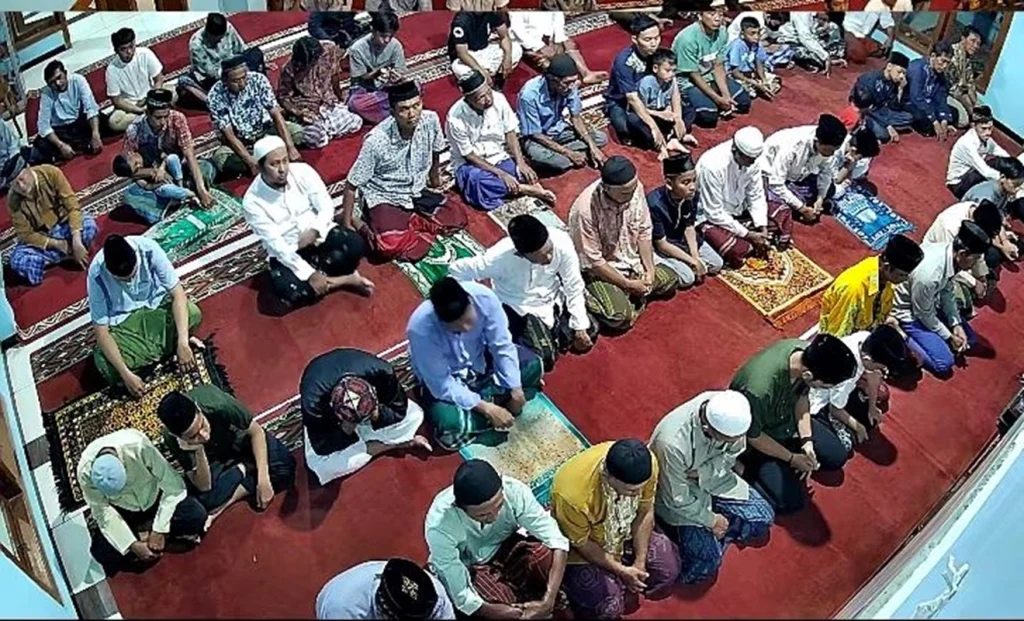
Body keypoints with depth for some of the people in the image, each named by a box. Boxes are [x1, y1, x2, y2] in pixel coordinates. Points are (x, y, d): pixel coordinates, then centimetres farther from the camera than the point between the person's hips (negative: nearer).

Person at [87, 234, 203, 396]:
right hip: (123, 320, 0)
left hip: (155, 303, 0)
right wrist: (126, 373, -33)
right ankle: (169, 342, -7)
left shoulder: (148, 249, -28)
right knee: (107, 365, -28)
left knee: (192, 313, -33)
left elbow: (178, 293, -27)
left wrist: (183, 342, -35)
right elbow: (101, 331, -25)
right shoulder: (97, 275, -28)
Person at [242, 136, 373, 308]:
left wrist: (314, 231, -27)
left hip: (318, 235, 2)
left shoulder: (303, 171, -10)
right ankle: (342, 280, -14)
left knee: (356, 244, -28)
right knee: (289, 291, -32)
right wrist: (310, 274, -26)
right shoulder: (252, 202, -17)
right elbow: (276, 244, -20)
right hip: (286, 252, -1)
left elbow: (326, 206, -6)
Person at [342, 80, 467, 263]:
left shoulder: (431, 120, -15)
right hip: (383, 198, -6)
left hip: (418, 192, 6)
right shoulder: (376, 140, -27)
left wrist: (435, 182, 25)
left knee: (457, 220, -11)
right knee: (390, 245, -31)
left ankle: (406, 224, 0)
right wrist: (346, 225, -15)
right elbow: (351, 185, -16)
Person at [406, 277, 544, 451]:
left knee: (533, 365, -10)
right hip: (445, 380, -4)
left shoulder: (483, 297, -30)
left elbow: (502, 346, -17)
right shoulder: (421, 329, -37)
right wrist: (486, 408, -31)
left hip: (481, 360, 4)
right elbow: (442, 386, -28)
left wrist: (515, 389, -21)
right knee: (450, 426, -29)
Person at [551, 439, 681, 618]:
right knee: (608, 607, -18)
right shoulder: (573, 495, -41)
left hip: (623, 531, 5)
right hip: (581, 545, -5)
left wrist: (640, 562, -12)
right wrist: (621, 571, -17)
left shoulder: (647, 464, -28)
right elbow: (581, 543, -21)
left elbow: (645, 512, -11)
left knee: (668, 565, -6)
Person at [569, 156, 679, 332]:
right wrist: (628, 284, -19)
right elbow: (593, 261, -25)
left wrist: (650, 270, -9)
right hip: (597, 270, -7)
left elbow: (644, 231, -2)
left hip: (631, 261, 7)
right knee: (619, 317, -25)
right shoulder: (585, 209, -33)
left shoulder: (635, 188, -16)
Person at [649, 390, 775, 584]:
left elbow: (731, 455, -6)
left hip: (712, 477, 6)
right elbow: (677, 500, -24)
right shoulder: (672, 444, -40)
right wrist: (711, 520, -13)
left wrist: (701, 472, -23)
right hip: (677, 492, -6)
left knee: (763, 518, -3)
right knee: (706, 562, -16)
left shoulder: (730, 415, -26)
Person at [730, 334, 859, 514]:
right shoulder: (758, 390, -44)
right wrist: (792, 458, -13)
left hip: (788, 419, 7)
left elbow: (801, 396, -4)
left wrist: (807, 441, -10)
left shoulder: (808, 353, -24)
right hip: (757, 440, -6)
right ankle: (745, 465, 9)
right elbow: (753, 437, -24)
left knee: (837, 458, 11)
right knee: (791, 502, -10)